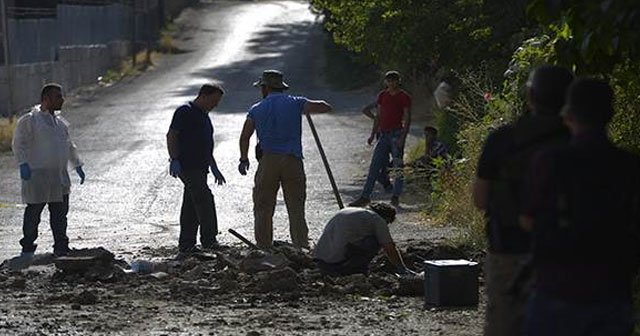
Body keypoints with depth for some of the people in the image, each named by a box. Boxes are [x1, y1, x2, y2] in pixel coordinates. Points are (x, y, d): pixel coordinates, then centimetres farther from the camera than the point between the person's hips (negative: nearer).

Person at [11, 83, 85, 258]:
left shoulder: (60, 122, 17)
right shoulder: (29, 120, -6)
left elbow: (69, 145, 27)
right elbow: (18, 144, -12)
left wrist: (77, 165, 24)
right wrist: (23, 164, -23)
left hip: (60, 177, 7)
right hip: (37, 175, -7)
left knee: (60, 214, 6)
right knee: (33, 212, -1)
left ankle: (61, 248, 13)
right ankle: (27, 248, 11)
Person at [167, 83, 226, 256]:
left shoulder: (204, 116, 22)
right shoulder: (185, 112, -8)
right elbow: (171, 135, -13)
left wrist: (214, 169, 29)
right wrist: (174, 160, -22)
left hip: (199, 167, 10)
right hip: (187, 166, -10)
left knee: (191, 207, 9)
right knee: (205, 200, -14)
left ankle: (186, 246, 11)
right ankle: (209, 242, -13)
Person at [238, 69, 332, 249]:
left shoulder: (256, 110, 8)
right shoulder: (296, 103, 4)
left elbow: (244, 137, 15)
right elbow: (326, 107, 4)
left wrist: (244, 159, 30)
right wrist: (307, 107, 24)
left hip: (267, 161, 0)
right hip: (293, 161, 0)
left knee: (263, 209, 7)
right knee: (296, 209, 4)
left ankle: (264, 249, 5)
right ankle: (302, 247, -2)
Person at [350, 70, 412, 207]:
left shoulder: (404, 97, -3)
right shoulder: (382, 96, 13)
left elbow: (407, 119, -6)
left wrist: (402, 137, -15)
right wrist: (373, 134, 12)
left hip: (397, 134, -5)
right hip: (384, 134, 5)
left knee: (398, 167, -2)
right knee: (374, 166, 1)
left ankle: (396, 197, 6)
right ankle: (365, 197, 0)